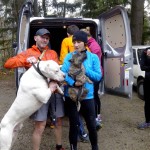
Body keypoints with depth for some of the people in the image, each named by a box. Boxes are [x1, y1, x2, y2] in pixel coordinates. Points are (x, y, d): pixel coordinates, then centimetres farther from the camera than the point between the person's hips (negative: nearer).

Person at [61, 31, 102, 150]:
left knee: (91, 125, 11)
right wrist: (73, 83, -27)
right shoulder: (69, 56, 0)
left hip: (87, 96, 1)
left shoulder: (93, 57, 0)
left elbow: (98, 76, -2)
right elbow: (63, 72, -11)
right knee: (74, 125, 11)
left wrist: (85, 70, -16)